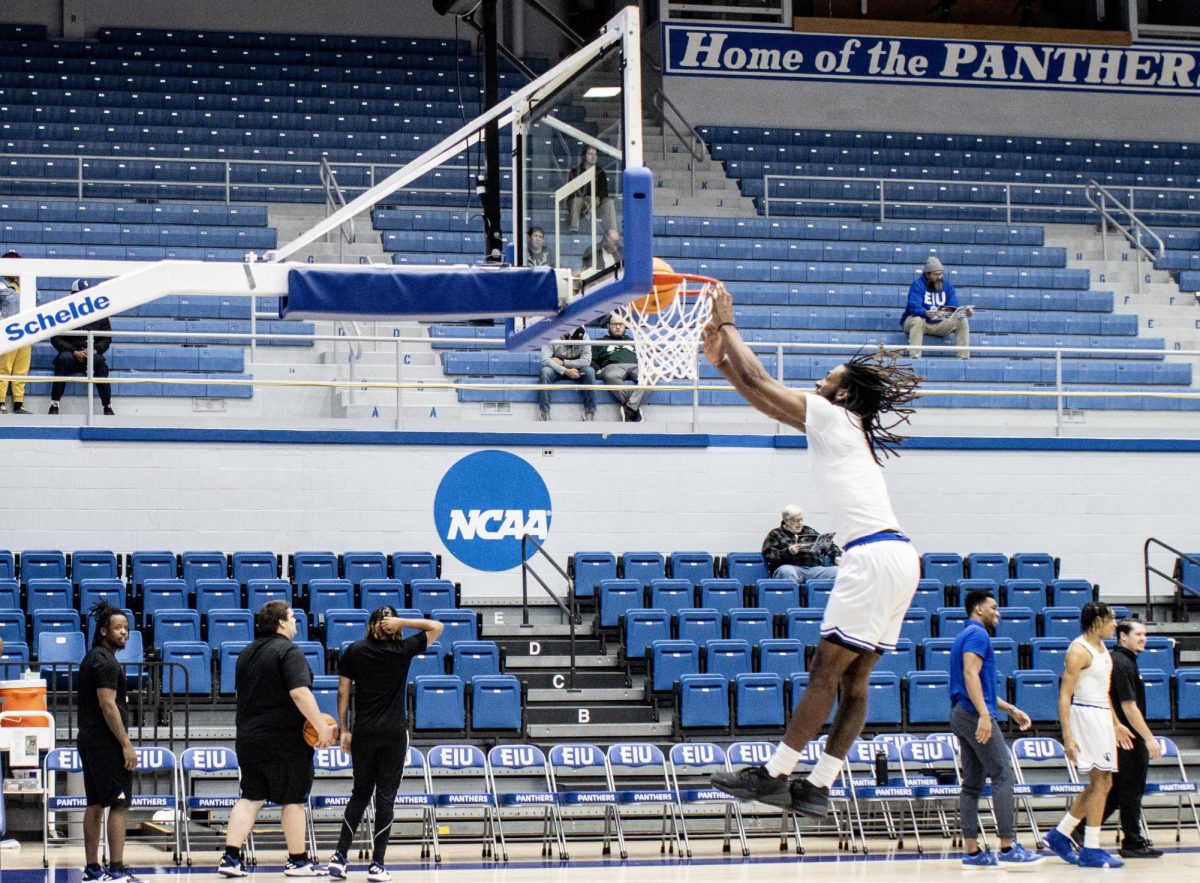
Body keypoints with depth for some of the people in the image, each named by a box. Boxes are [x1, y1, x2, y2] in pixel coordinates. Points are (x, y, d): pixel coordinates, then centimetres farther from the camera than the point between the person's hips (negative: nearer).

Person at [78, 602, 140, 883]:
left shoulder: (91, 658, 16)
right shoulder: (106, 662, -14)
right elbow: (108, 705, -20)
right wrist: (126, 744, -19)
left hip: (88, 741, 10)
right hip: (107, 743, -10)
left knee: (95, 804, 12)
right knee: (119, 804, -9)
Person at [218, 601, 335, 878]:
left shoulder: (247, 653, 13)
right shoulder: (289, 652, -14)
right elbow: (299, 693, -25)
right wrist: (321, 726, -24)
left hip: (248, 738, 7)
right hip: (284, 740, -7)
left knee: (250, 798, 10)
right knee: (293, 800, 4)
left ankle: (231, 858, 1)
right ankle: (298, 860, 11)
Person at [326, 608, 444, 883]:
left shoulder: (354, 651, 4)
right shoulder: (403, 650, 0)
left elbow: (343, 692, 4)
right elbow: (437, 627, 10)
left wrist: (344, 730, 10)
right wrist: (402, 622, -1)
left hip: (363, 733, 2)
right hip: (394, 733, -2)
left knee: (360, 793, 13)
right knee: (386, 796, 1)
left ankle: (339, 856, 5)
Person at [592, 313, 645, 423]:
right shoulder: (601, 342, 32)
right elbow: (592, 360, 19)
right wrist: (597, 370, -3)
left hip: (635, 366, 2)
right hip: (613, 366, -2)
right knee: (611, 377, -43)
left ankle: (630, 408, -48)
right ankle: (635, 407, -43)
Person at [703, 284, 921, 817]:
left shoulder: (831, 416, -1)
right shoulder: (850, 430, 24)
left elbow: (757, 383, 0)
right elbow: (764, 397, 30)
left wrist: (727, 324, 11)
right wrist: (720, 360, 30)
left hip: (874, 557, -10)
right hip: (897, 557, 10)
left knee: (825, 672, -7)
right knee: (853, 681, 7)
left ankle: (774, 776, -6)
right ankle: (818, 787, 8)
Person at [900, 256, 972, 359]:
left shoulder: (947, 285, 1)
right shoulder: (917, 285, -14)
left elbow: (953, 308, -6)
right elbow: (914, 308, -27)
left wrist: (964, 311, -28)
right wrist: (926, 313, -49)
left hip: (939, 324, 5)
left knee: (962, 321, -13)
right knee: (917, 320, -38)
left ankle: (964, 357, -15)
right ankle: (915, 357, -42)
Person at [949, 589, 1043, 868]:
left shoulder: (968, 635, 24)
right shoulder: (977, 634, -7)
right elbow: (971, 675, -21)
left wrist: (1010, 709, 29)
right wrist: (984, 714, -28)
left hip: (962, 716, 10)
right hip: (975, 715, -10)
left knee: (972, 783, 6)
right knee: (1003, 776, -11)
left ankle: (971, 851, 3)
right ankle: (1008, 848, -15)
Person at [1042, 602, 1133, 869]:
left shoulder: (1102, 649, 14)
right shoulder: (1079, 650, -14)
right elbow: (1064, 696, -18)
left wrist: (1116, 724, 24)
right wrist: (1067, 736, -24)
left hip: (1102, 717, 10)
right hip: (1086, 715, -10)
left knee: (1101, 783, 12)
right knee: (1100, 782, -8)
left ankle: (1059, 836, 18)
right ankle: (1091, 851, -4)